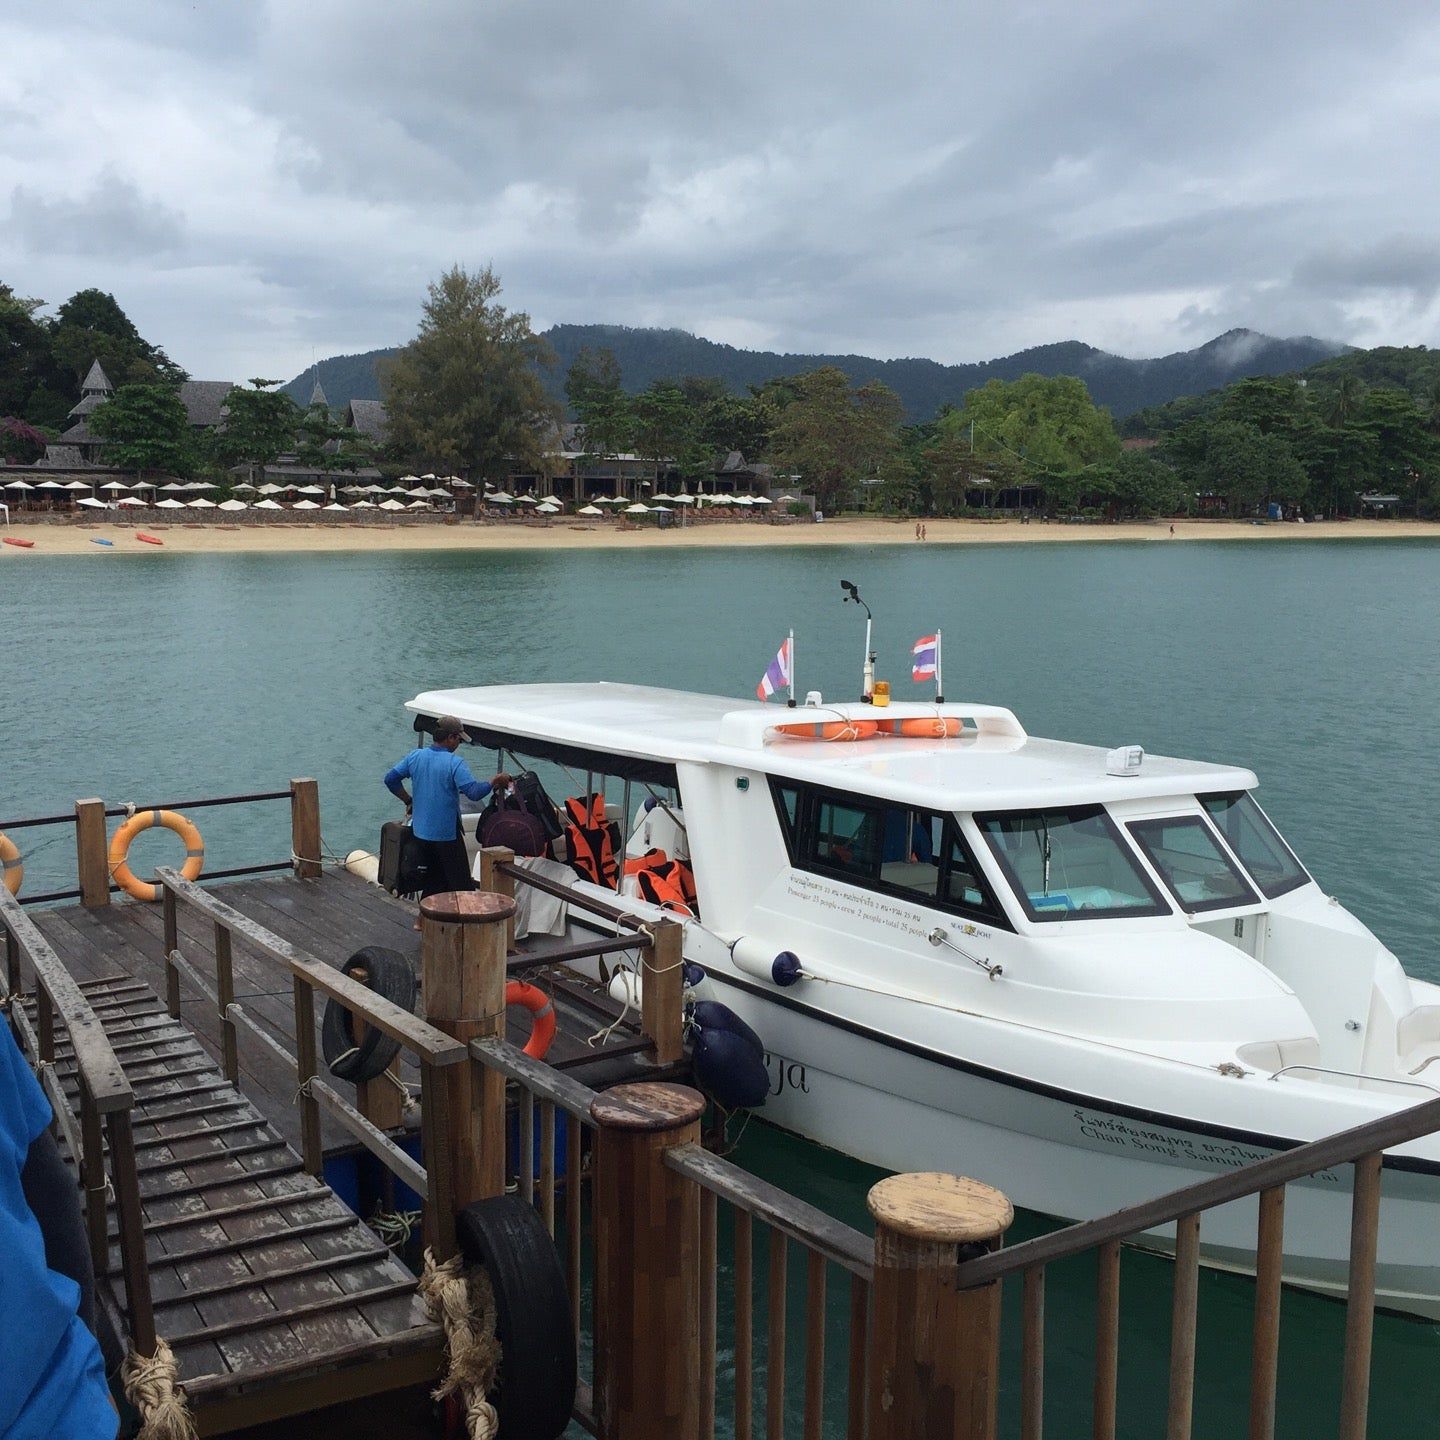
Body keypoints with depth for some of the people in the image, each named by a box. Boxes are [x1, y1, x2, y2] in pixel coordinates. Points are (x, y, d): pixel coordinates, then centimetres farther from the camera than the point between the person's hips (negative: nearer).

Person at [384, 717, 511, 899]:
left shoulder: (415, 757, 1)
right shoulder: (454, 763, -18)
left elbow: (390, 778, 9)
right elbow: (474, 792, -26)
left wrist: (408, 801, 16)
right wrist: (495, 781, -11)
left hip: (421, 832, 7)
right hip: (447, 834, -7)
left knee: (433, 880, 19)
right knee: (461, 884, 1)